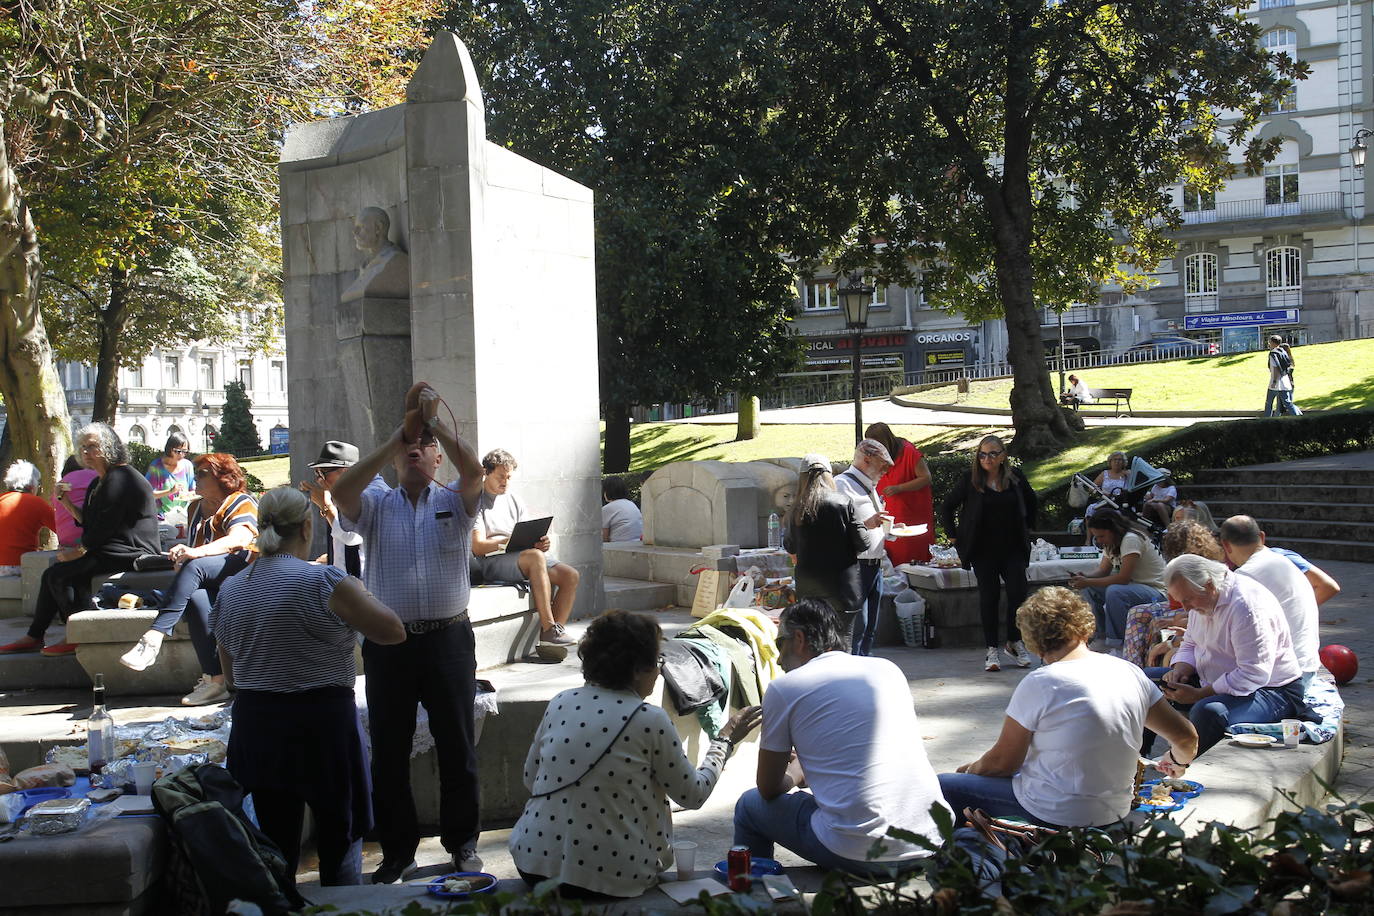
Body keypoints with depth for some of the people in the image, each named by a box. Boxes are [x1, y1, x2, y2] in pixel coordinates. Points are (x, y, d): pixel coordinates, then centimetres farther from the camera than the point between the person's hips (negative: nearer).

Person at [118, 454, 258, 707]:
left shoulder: (241, 503, 1)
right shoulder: (197, 508, 27)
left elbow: (239, 538, -19)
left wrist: (195, 553, -34)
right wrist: (182, 557, 3)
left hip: (241, 569, -5)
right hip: (206, 581, 6)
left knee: (195, 567, -34)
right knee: (197, 598, -31)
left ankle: (153, 639, -43)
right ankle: (216, 680, -38)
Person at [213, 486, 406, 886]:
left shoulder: (228, 591, 5)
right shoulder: (325, 583, -15)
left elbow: (231, 670, 15)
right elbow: (393, 632, -11)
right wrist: (360, 594, 5)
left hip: (255, 728, 5)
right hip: (322, 723, -5)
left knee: (276, 842, 14)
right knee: (340, 841, 8)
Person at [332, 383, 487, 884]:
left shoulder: (454, 502, 6)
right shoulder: (375, 505, 8)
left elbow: (474, 470, -15)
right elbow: (342, 491, -13)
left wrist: (434, 420, -13)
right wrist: (393, 438, -11)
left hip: (448, 639, -1)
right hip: (388, 643, 1)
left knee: (457, 746, 7)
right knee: (388, 752, 7)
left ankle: (462, 842, 22)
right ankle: (398, 852, 19)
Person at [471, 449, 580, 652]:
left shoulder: (514, 500, 21)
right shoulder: (477, 501, 0)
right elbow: (478, 547, -11)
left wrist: (540, 542, -9)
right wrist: (508, 541, -21)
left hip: (529, 557, 7)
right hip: (492, 563, -7)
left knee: (571, 576, -14)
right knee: (535, 557, -37)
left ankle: (553, 633, -19)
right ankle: (549, 629, -39)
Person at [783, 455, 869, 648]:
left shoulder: (796, 510, -2)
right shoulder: (843, 503, -9)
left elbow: (789, 547, 9)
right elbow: (862, 544, -8)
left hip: (808, 589, 3)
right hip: (841, 587, -3)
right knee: (843, 643, 2)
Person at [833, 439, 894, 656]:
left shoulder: (869, 486, 21)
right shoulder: (842, 484, -9)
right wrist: (867, 524, -26)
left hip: (874, 564, 10)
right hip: (856, 566, -10)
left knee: (870, 628, 12)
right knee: (856, 626, -10)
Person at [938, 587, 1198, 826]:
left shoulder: (1038, 684, -15)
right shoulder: (1131, 673, 1)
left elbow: (1002, 762, -8)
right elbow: (1186, 736, 8)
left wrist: (971, 769, 13)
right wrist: (1179, 759, 31)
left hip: (1055, 818, -7)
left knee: (943, 786, 0)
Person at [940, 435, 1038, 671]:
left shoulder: (1015, 477, 2)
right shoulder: (969, 481, -5)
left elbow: (1031, 503, 20)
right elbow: (946, 508, 3)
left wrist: (1028, 528, 15)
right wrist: (954, 537, 1)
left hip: (1012, 548, 2)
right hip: (983, 551, -2)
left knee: (1018, 593, -5)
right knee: (989, 597, 0)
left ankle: (1015, 642, 13)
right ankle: (992, 650, 7)